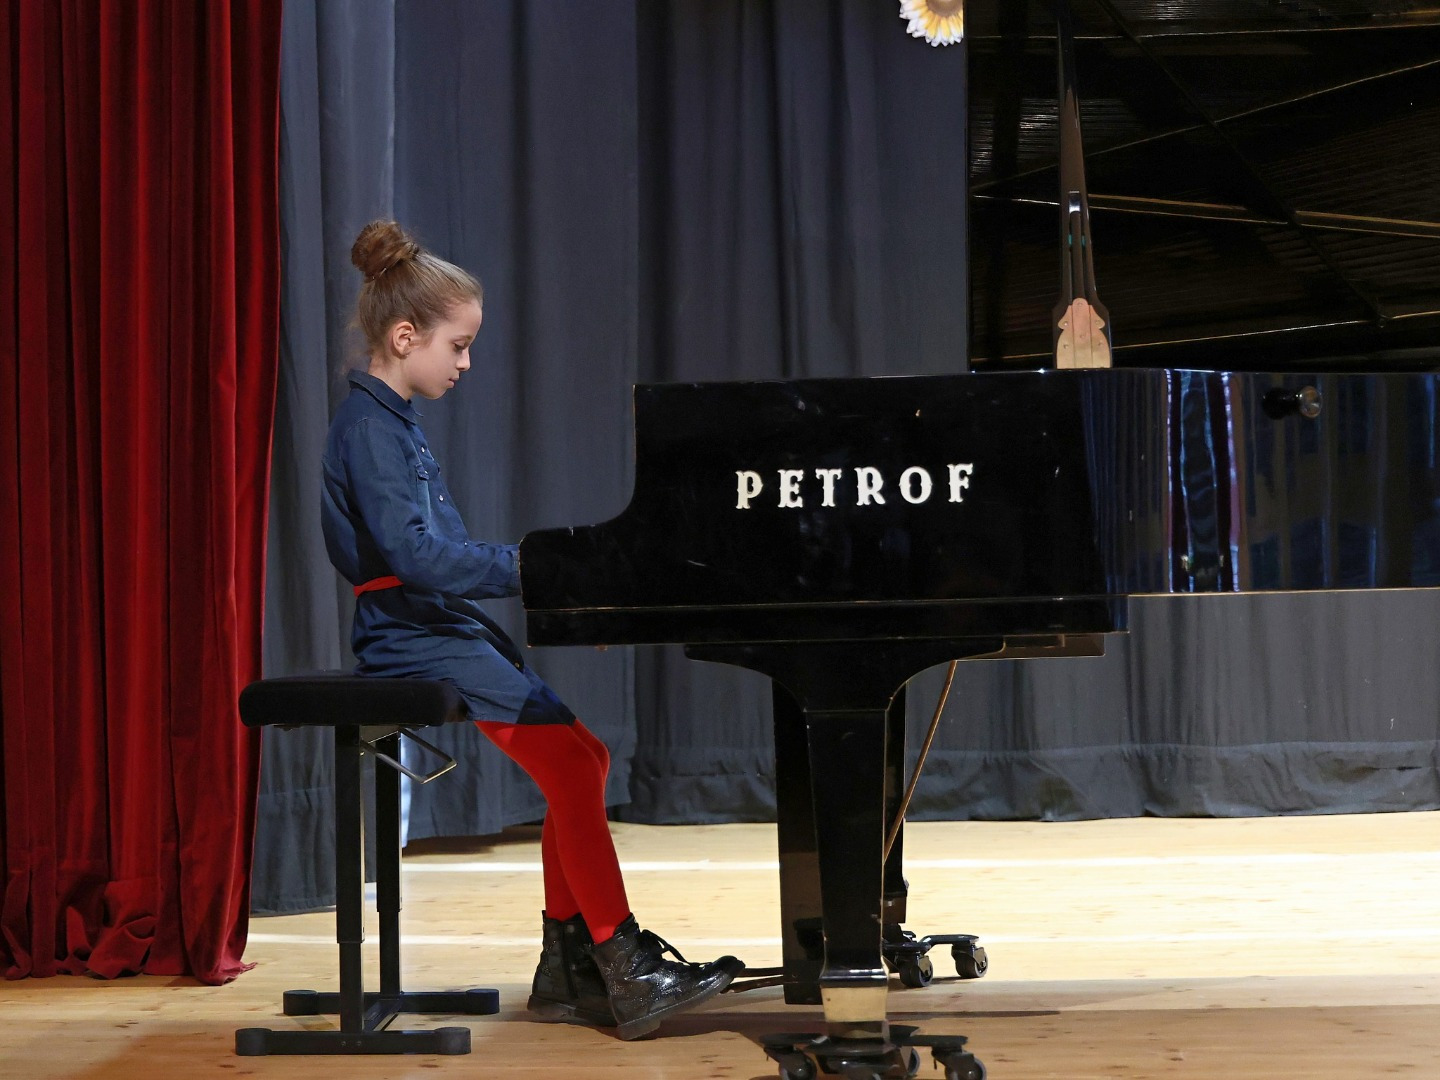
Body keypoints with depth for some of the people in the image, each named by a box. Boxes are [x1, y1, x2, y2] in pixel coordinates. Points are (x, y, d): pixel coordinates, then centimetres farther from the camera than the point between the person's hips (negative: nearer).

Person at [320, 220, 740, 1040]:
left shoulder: (397, 424, 17)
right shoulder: (369, 428, -13)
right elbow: (413, 556, -24)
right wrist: (521, 568, -24)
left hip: (451, 629, 10)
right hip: (416, 640, -10)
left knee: (580, 757, 2)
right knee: (570, 761, -20)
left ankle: (569, 966, 7)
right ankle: (624, 969, -17)